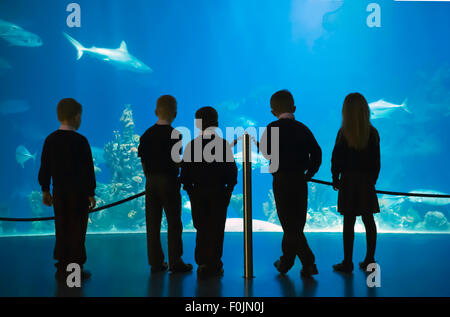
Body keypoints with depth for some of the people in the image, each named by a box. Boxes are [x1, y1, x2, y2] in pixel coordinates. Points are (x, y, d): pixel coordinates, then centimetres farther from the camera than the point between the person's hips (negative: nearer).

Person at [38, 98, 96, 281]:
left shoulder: (50, 140, 3)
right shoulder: (80, 141, -12)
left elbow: (44, 167, 8)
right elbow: (88, 169, -12)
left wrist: (45, 190, 17)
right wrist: (91, 193, -5)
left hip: (59, 192, 5)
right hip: (79, 192, -5)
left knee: (61, 230, 12)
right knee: (77, 231, 2)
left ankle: (62, 269, 18)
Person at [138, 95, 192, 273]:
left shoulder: (146, 134, 5)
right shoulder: (174, 134, -10)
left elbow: (143, 160, 7)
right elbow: (176, 160, -11)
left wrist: (149, 178, 16)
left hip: (151, 180, 5)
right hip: (169, 180, -5)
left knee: (152, 222, 8)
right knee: (174, 223, 3)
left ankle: (156, 262, 13)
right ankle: (175, 262, 6)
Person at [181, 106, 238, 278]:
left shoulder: (191, 145, -1)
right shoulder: (223, 144, -5)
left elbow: (185, 172, 0)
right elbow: (232, 169, -4)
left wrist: (189, 188, 9)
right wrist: (229, 188, 6)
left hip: (198, 193, 2)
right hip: (219, 192, -1)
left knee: (201, 229, 11)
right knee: (216, 229, 6)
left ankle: (203, 264, 9)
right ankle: (214, 265, 7)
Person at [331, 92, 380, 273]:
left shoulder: (343, 133, -9)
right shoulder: (372, 133, -1)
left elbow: (336, 159, -6)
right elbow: (376, 161, 3)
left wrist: (335, 178, 6)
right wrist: (372, 180, 14)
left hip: (349, 182, -3)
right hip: (367, 182, 3)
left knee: (348, 222, 1)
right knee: (369, 221, 11)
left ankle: (348, 262, 6)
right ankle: (369, 260, 18)